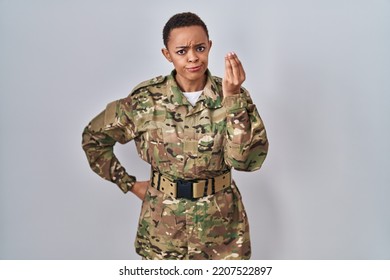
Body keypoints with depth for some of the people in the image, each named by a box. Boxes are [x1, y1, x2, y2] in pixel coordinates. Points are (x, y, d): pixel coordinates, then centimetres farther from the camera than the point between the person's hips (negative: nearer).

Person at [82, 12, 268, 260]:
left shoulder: (232, 96, -7)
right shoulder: (147, 99, -9)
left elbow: (246, 159, -19)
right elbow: (93, 137, 3)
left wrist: (233, 99, -26)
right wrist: (129, 184, 1)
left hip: (221, 223, 0)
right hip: (164, 224, 0)